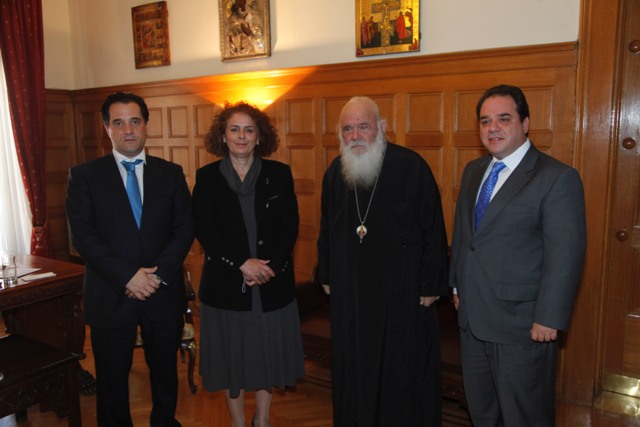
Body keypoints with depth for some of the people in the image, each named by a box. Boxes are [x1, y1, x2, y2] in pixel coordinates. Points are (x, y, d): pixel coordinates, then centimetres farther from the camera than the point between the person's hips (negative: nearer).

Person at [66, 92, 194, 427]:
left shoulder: (171, 173, 5)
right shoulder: (84, 176, -1)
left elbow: (185, 228, -1)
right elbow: (83, 236, -8)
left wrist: (158, 274, -13)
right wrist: (127, 276, -17)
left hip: (164, 293, 2)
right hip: (110, 296, -1)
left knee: (165, 371, 18)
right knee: (112, 377, 14)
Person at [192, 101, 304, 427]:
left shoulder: (279, 174, 2)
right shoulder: (207, 177, 0)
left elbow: (290, 227, -2)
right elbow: (203, 230, -7)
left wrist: (271, 266, -14)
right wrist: (243, 263, -16)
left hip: (272, 282, 1)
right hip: (225, 281, -1)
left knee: (267, 351, 12)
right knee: (231, 354, 11)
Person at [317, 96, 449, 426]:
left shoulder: (411, 167, -13)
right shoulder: (335, 173, 3)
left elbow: (433, 231, -10)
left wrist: (431, 286, -10)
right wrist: (327, 276, 13)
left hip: (402, 290, -4)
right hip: (348, 290, 5)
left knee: (402, 368, 11)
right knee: (352, 366, 17)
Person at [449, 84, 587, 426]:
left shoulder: (558, 178, -14)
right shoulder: (473, 171, 8)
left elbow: (565, 255, -18)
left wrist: (549, 319, -18)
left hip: (521, 323, -6)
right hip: (471, 317, 7)